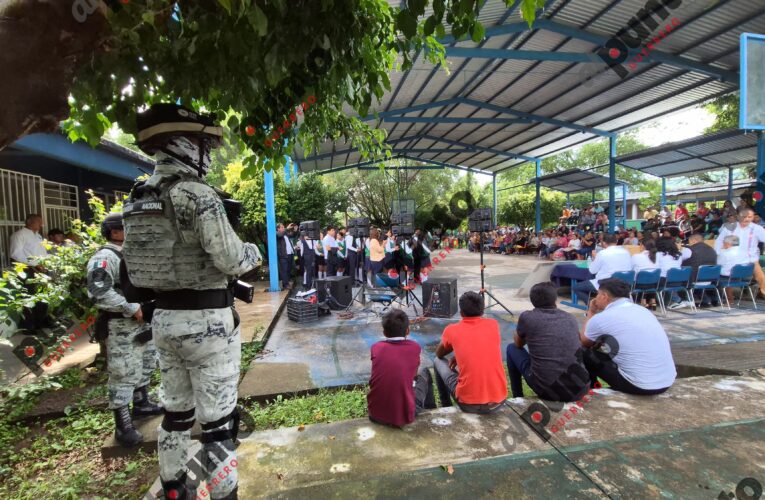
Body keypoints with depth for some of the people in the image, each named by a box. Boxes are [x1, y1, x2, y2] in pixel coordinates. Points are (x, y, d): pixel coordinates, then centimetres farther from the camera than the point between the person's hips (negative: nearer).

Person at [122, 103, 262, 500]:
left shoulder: (139, 198, 9)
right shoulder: (197, 195, -17)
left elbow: (153, 255, 10)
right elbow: (231, 260, -20)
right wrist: (253, 252, 0)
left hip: (164, 317, 8)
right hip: (206, 319, -8)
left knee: (176, 410, 23)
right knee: (217, 417, 4)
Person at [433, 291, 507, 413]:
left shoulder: (452, 330, -2)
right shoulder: (494, 325, 4)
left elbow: (439, 354, 19)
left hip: (469, 404, -3)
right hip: (499, 400, 3)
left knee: (438, 362, 20)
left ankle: (446, 407, 33)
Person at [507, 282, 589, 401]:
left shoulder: (527, 317, -1)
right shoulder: (571, 318, 9)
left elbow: (518, 344, 20)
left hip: (548, 390, -4)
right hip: (579, 390, 4)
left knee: (512, 348, 20)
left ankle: (518, 399, 28)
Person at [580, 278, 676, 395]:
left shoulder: (602, 317, -11)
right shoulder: (642, 310, 10)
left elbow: (584, 342, 11)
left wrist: (591, 313, 19)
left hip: (639, 386, -7)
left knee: (586, 353, 7)